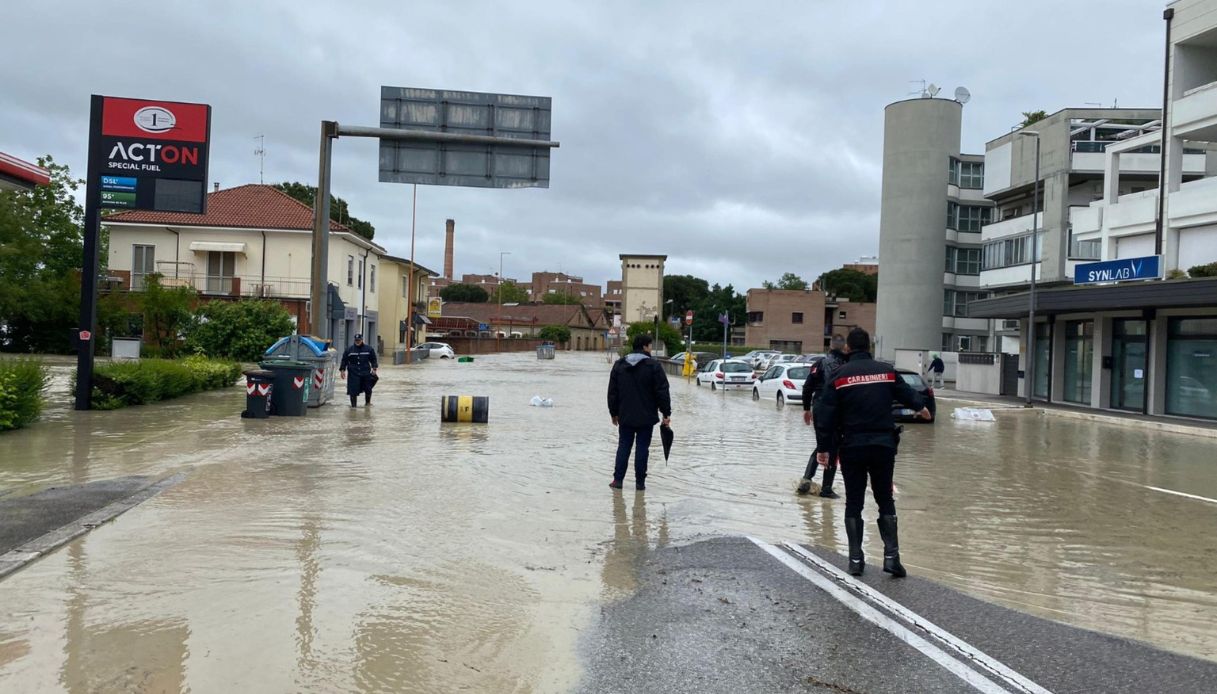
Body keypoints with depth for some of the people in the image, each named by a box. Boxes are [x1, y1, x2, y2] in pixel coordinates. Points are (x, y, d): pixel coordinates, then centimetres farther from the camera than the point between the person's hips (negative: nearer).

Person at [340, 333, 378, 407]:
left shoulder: (369, 349, 5)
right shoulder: (349, 350, 4)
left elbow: (373, 360, 11)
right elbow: (344, 361, 8)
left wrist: (374, 368, -1)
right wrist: (342, 370, 2)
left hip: (366, 373, 1)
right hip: (353, 374, -1)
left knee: (368, 389, 7)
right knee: (353, 390, -4)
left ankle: (368, 402, 30)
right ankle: (353, 405, 7)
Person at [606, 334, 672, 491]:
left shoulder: (619, 365, 6)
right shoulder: (653, 366, -8)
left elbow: (612, 392, 10)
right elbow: (662, 392, -9)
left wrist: (614, 413, 18)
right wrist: (666, 413, -3)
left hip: (625, 417, 3)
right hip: (646, 417, -3)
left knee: (623, 447, 10)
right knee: (642, 448, 3)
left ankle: (618, 479, 9)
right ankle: (640, 482, 6)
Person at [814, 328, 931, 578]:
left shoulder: (840, 376, -4)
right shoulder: (887, 371, 3)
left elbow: (826, 414, -7)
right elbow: (907, 393, 21)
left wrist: (823, 447, 1)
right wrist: (921, 407, 44)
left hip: (852, 447, -1)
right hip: (883, 445, 2)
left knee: (853, 504, 8)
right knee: (885, 501, 14)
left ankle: (856, 559, 9)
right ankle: (891, 555, 5)